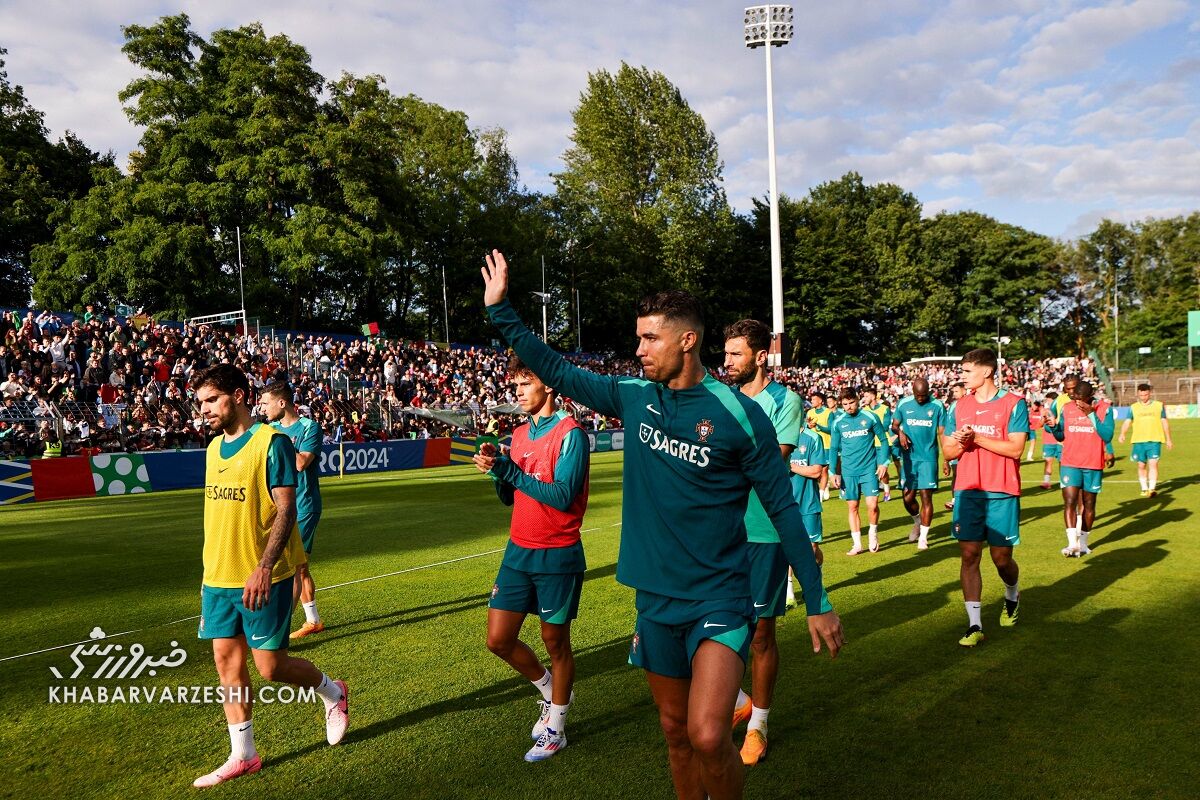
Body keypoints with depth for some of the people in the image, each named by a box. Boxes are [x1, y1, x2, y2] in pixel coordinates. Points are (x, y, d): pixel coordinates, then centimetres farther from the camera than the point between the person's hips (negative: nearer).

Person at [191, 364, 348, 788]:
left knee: (270, 665, -1)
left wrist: (263, 567, -26)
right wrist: (211, 570, 20)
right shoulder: (215, 446, 10)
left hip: (261, 578, -7)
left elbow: (286, 511, -17)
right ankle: (243, 756, 21)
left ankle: (333, 693, 27)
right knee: (227, 661, 8)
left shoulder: (271, 441, -13)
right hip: (218, 577, 7)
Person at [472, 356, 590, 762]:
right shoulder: (520, 433, 9)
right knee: (499, 640, 7)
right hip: (518, 550, 7)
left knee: (555, 641, 8)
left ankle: (555, 726, 27)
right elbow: (509, 497, 13)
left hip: (557, 556, -6)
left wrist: (510, 470, -22)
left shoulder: (570, 433, -12)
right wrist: (495, 469, -7)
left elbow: (563, 495, -22)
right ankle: (549, 688, 34)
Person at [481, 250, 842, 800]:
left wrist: (817, 601, -3)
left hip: (718, 599, -5)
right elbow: (557, 371, 10)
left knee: (707, 736, -17)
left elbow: (783, 508, -6)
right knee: (675, 730, 16)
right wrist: (500, 309, 6)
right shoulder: (634, 398, 2)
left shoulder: (737, 413, -12)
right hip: (654, 597, 5)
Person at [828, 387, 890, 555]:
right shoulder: (837, 422, 2)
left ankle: (873, 534, 18)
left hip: (869, 469, -2)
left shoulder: (870, 418, -4)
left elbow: (883, 440, 4)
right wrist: (833, 472, 3)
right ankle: (857, 544, 14)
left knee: (872, 505, -9)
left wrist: (883, 463, -4)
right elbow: (833, 449, 8)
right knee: (852, 507, 5)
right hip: (848, 471, 2)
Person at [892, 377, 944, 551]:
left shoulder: (937, 406, -4)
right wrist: (900, 432, -13)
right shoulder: (903, 404, 1)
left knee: (926, 496, -3)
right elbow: (894, 425, 10)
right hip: (909, 457, 2)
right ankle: (917, 522, 36)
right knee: (908, 498, 4)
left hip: (929, 458, -2)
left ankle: (923, 537, 8)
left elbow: (942, 433, -1)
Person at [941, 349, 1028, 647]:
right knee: (969, 555, -3)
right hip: (967, 490, 3)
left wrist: (976, 438, -14)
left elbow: (1016, 448, -13)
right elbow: (947, 451, 10)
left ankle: (1012, 596, 40)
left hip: (1002, 493, -3)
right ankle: (974, 625, 1)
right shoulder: (959, 406, 9)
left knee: (1001, 557, 6)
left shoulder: (1013, 404, -4)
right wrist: (960, 442, -11)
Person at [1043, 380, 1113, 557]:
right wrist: (1053, 427, -8)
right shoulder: (1067, 409, 4)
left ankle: (1083, 542, 24)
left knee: (1088, 504, 9)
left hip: (1093, 466, -1)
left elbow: (1107, 436, -13)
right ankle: (1072, 544, -14)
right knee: (1069, 501, -12)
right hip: (1070, 464, 1)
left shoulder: (1104, 410, -3)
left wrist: (1091, 414, -18)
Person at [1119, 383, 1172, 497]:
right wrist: (1122, 434, -19)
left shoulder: (1159, 405, 8)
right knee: (1141, 465, 7)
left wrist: (1168, 440, 13)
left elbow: (1164, 423, 13)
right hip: (1138, 441, 1)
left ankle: (1152, 489, -14)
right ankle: (1144, 488, 20)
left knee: (1153, 463, -13)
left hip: (1154, 440, -1)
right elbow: (1127, 422, 0)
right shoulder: (1133, 407, 8)